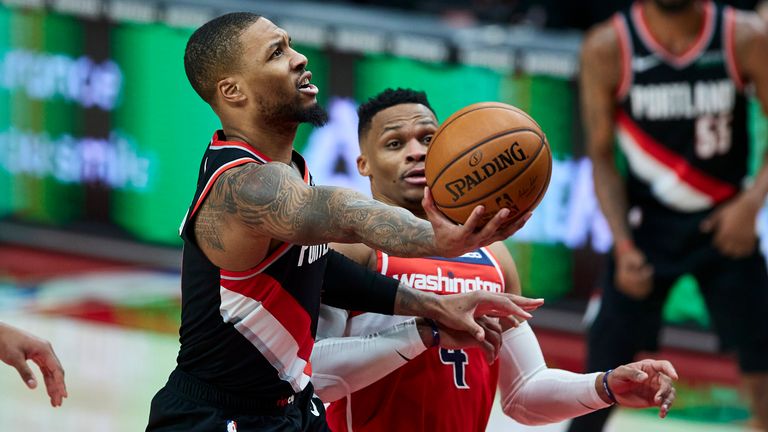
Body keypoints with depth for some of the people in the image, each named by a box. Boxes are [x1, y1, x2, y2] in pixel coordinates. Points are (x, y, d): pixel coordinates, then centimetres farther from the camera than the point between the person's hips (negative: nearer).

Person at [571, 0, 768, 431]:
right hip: (646, 222, 0)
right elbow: (602, 157, -5)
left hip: (725, 222, 0)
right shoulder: (608, 48, -13)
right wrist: (623, 245, -14)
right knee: (605, 368, 0)